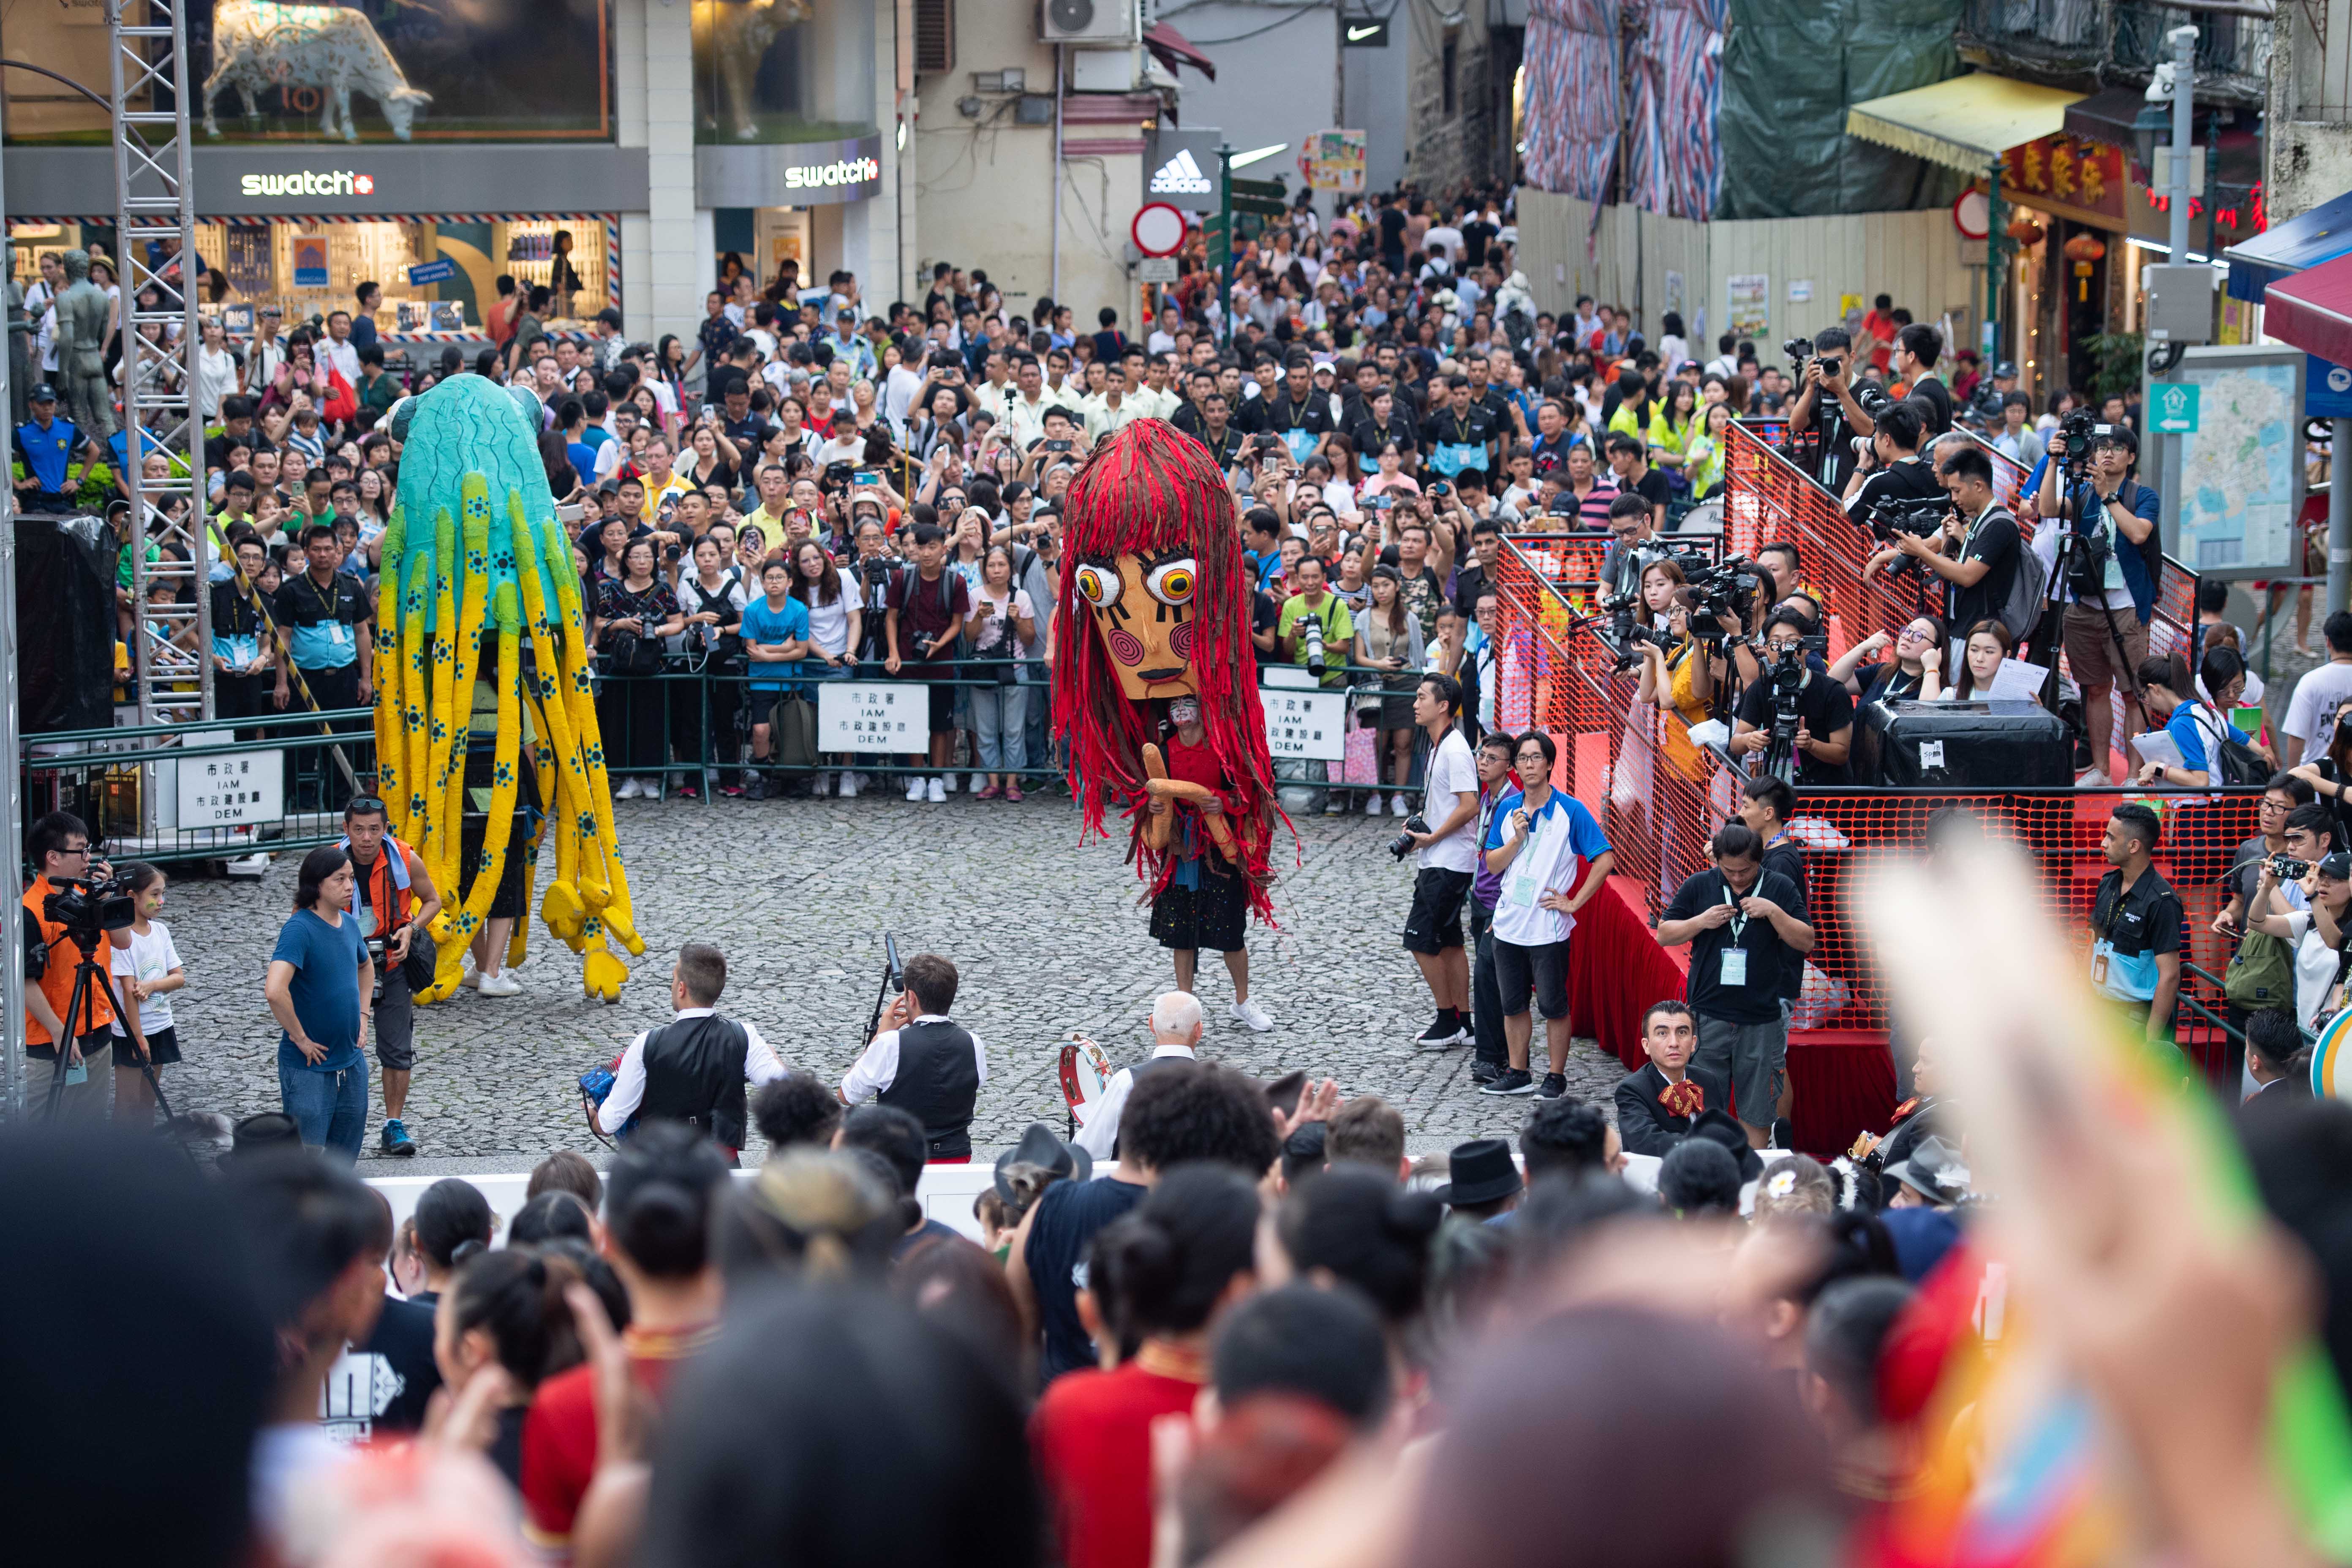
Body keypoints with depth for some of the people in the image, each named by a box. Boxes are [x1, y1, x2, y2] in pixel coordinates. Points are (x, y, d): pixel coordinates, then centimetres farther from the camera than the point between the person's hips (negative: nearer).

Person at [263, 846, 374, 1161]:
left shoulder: (349, 923, 6)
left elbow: (366, 967, 29)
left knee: (345, 1158, 15)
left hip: (352, 1063, 8)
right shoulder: (299, 929, -19)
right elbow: (275, 991, -33)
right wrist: (300, 1038, -22)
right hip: (308, 1068, -7)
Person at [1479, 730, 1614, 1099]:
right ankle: (1517, 1075, 21)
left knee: (1553, 1005, 1)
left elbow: (1605, 860, -9)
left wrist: (1573, 903, -11)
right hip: (1509, 924, 5)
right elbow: (1493, 864, 7)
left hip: (1548, 927, -5)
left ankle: (1555, 1077, 10)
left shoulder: (1571, 811, -7)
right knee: (1512, 1003, 11)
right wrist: (1517, 839, -11)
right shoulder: (1508, 811, 7)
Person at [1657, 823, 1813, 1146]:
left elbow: (1806, 942, -1)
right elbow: (1664, 934, 6)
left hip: (1762, 1019, -1)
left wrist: (1773, 912, -15)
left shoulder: (1781, 889, 2)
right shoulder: (1699, 886, 4)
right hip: (1709, 1016, 1)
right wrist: (1702, 921, -11)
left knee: (1756, 1111, 4)